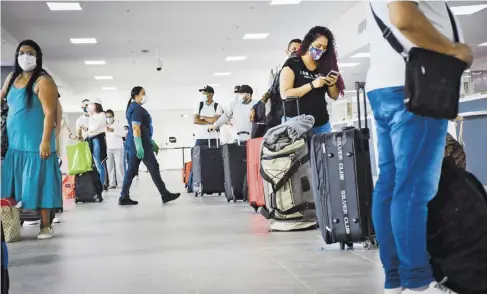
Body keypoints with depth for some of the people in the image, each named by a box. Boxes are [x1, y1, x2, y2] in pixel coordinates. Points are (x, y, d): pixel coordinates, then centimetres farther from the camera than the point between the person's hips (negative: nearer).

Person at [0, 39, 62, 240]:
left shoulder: (43, 81, -12)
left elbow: (49, 114, -16)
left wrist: (45, 141, -22)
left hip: (35, 144, -7)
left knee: (39, 184, -2)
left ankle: (45, 226, 5)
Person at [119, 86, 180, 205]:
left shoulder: (133, 107, 20)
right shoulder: (137, 108, -13)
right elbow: (136, 128, -22)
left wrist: (151, 142, 26)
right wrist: (139, 146, -27)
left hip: (133, 143, 10)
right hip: (139, 143, -10)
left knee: (132, 170, 7)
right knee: (154, 167, -3)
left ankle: (124, 197, 5)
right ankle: (165, 194, 2)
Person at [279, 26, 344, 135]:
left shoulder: (325, 66, 11)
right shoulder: (292, 64, -3)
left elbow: (334, 96, 15)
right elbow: (285, 94, -14)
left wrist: (331, 84, -6)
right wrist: (312, 85, -20)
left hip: (321, 124, 5)